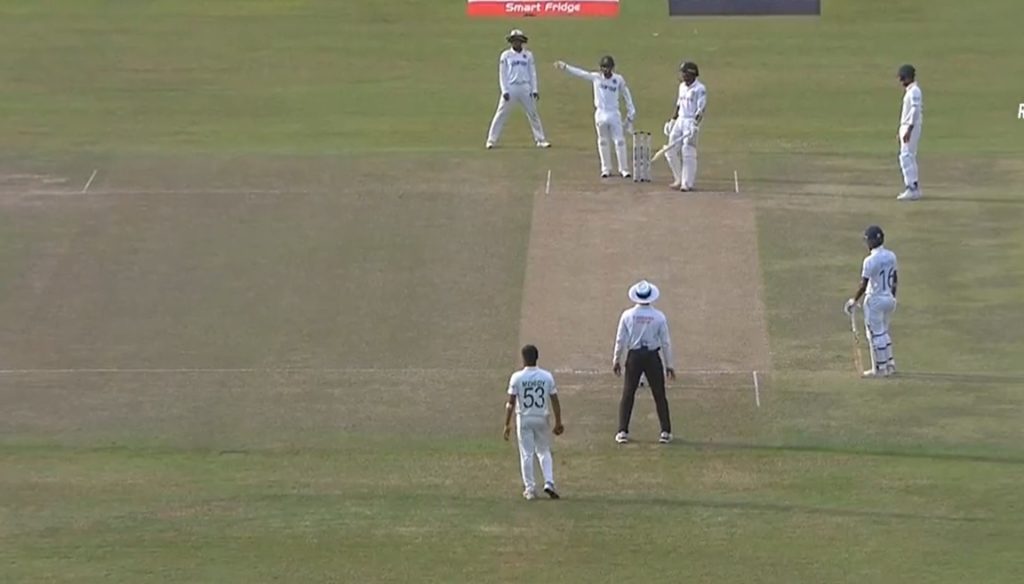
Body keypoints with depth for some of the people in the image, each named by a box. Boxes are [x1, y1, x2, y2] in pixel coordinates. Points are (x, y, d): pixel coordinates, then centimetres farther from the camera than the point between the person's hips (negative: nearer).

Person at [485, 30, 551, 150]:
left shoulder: (528, 55, 8)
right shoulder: (506, 55, 2)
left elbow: (532, 73, 9)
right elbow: (502, 74, 1)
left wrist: (534, 90, 1)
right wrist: (504, 91, -8)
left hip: (525, 88, 2)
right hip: (510, 88, -2)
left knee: (533, 114, 4)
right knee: (501, 114, -4)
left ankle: (540, 140, 10)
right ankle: (491, 141, -1)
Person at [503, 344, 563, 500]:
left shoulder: (517, 377, -9)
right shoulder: (547, 377, -2)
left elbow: (511, 403, -9)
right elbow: (555, 401, -1)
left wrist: (507, 424, -4)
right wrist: (558, 423, 8)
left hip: (524, 419, -2)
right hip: (542, 418, 2)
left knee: (526, 454, 5)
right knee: (544, 451, 16)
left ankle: (529, 489, 5)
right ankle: (549, 482, 0)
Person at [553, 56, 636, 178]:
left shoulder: (619, 80, -1)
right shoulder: (596, 78, 1)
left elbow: (626, 96, 6)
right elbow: (579, 73, -3)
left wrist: (631, 113, 3)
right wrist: (565, 67, -12)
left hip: (614, 114, -1)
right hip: (600, 114, 1)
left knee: (619, 141, -3)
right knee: (603, 142, 7)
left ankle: (624, 169, 3)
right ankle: (606, 169, 16)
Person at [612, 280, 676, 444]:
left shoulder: (628, 315, -7)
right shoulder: (659, 317, -8)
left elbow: (620, 340, -2)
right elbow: (666, 342, -3)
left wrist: (616, 360, 10)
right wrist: (669, 365, 5)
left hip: (634, 357, 0)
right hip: (653, 357, 0)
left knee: (628, 394, 9)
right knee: (659, 395, 8)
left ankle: (623, 432, 6)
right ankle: (665, 432, 7)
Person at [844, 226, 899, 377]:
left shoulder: (870, 261, -21)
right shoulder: (891, 256, 2)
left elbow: (863, 285, -19)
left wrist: (854, 301, -8)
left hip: (875, 300, -7)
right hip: (889, 300, 8)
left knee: (876, 334, 2)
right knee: (883, 332, 21)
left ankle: (880, 369, 7)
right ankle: (889, 364, 25)